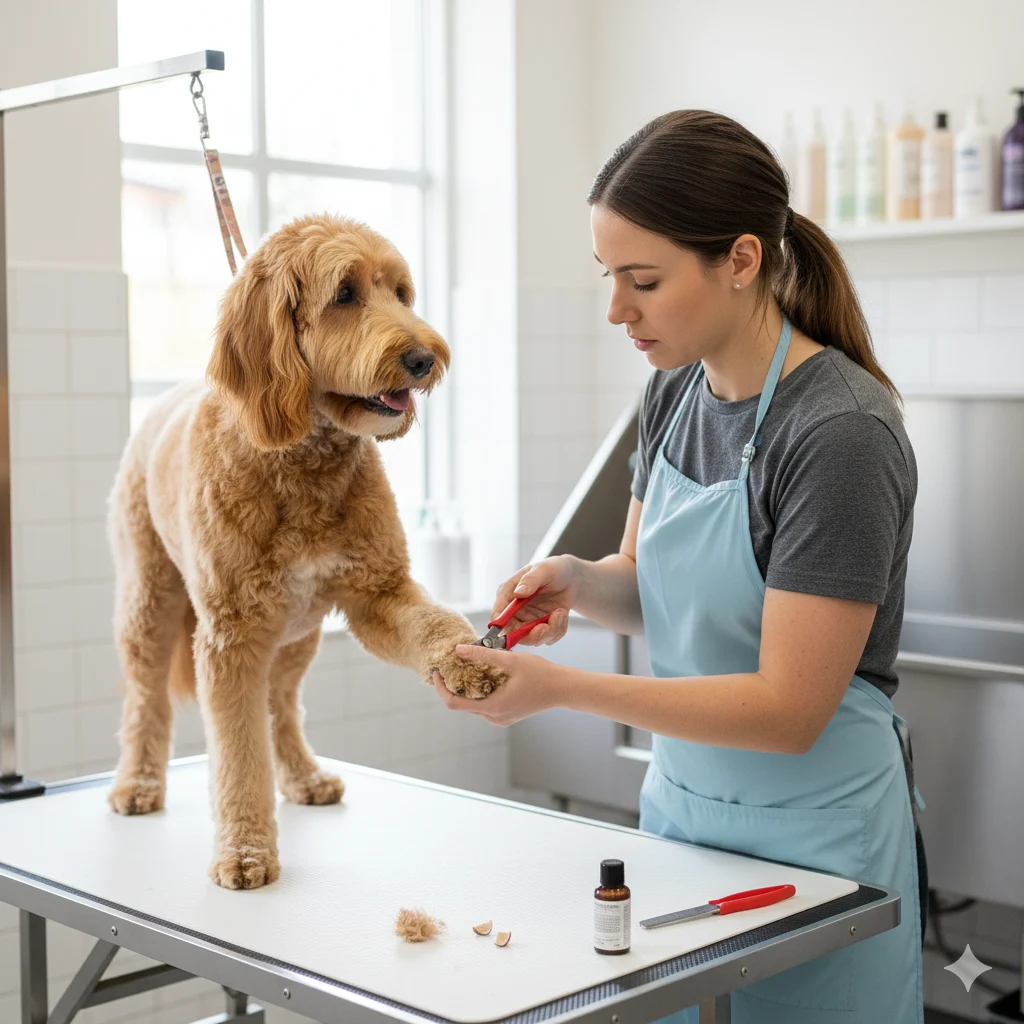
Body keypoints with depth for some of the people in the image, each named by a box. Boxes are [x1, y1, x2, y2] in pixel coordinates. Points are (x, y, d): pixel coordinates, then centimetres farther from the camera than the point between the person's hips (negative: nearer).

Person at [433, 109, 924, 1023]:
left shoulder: (840, 433, -23)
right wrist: (578, 581, -10)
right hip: (681, 803, 7)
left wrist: (562, 688, -28)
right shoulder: (675, 393, 0)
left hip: (811, 834, -6)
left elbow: (788, 710, -24)